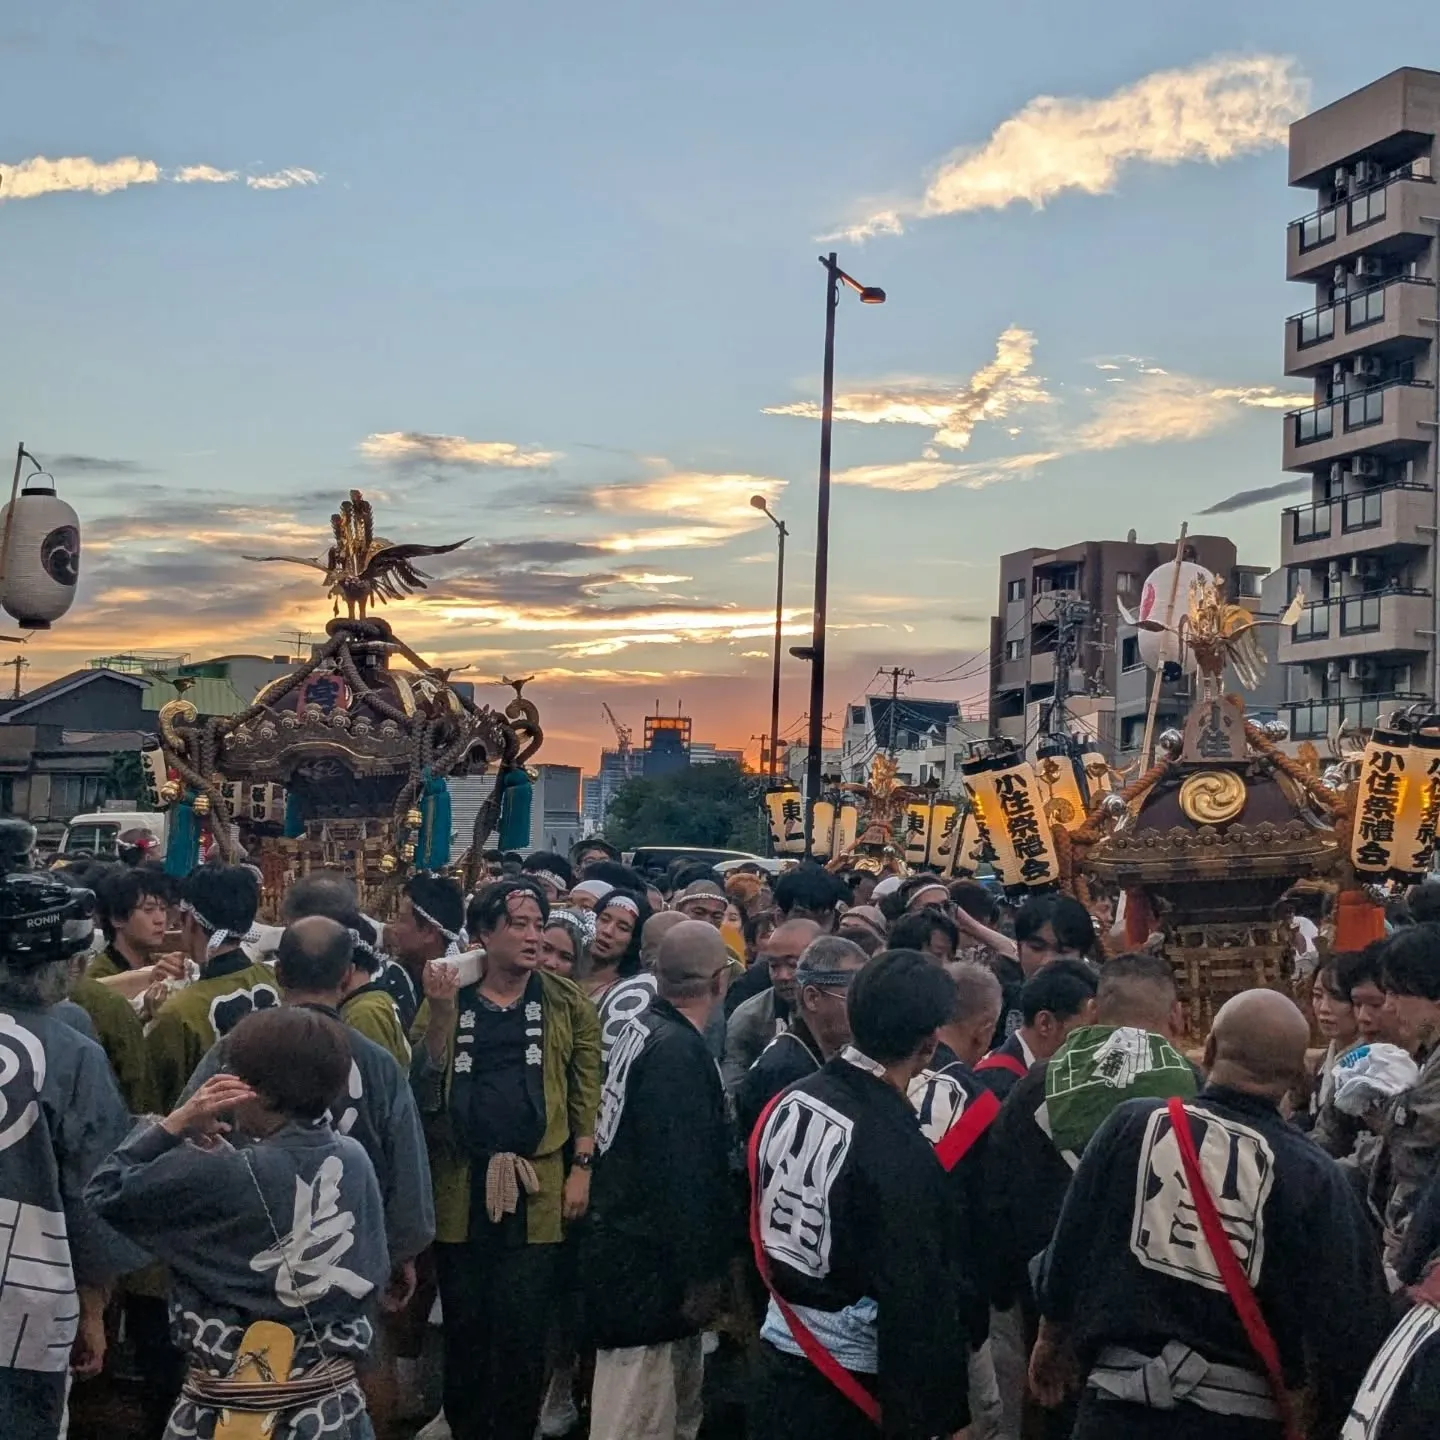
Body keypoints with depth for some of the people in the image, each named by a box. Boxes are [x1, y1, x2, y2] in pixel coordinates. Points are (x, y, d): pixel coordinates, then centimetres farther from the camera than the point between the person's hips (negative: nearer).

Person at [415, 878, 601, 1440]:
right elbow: (424, 1085, -4)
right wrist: (441, 1011, -15)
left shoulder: (565, 1002, 3)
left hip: (537, 1185, -1)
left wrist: (581, 1168, -5)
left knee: (522, 1329, 2)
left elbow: (586, 1088, 1)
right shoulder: (450, 996, 4)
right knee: (464, 1325, 11)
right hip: (461, 1184, 1)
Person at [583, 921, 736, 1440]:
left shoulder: (644, 1028, 8)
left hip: (631, 1244, 10)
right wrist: (702, 1272, -18)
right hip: (650, 1263, -10)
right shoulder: (680, 1051, -21)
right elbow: (685, 1173, -24)